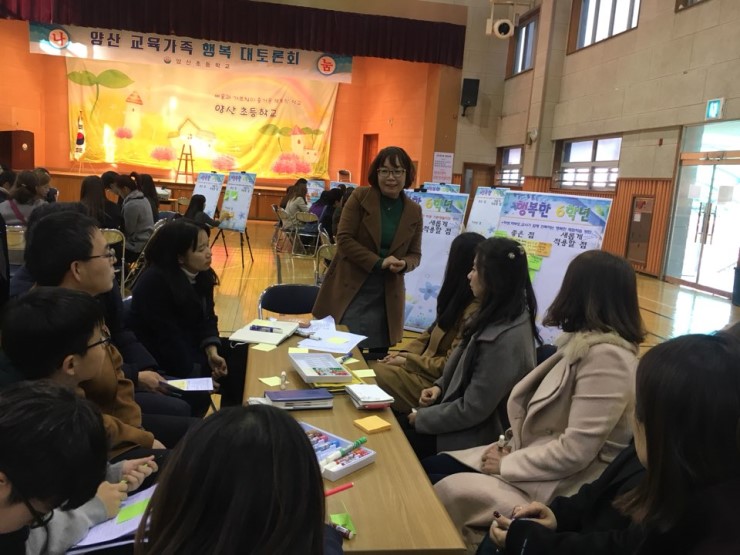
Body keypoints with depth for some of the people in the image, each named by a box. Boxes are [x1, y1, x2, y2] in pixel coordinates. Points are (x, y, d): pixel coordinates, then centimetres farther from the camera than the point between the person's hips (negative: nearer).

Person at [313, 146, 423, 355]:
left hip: (387, 296, 3)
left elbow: (415, 254, 10)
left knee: (379, 358, 7)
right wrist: (378, 262, -18)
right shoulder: (360, 197, -4)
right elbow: (343, 239, -9)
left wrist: (403, 264, -14)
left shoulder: (414, 211, 5)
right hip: (349, 289, -2)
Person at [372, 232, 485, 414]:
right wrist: (404, 353, 2)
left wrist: (407, 361, -12)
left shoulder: (474, 312, -23)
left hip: (437, 382, -9)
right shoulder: (460, 300, 7)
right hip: (428, 366, 9)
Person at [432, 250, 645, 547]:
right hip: (542, 462, 9)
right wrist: (511, 446, 0)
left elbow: (574, 451, -25)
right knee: (435, 468, -1)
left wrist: (507, 464, -13)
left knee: (446, 489, -17)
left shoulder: (607, 356, -23)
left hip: (563, 487, -8)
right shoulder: (586, 343, 6)